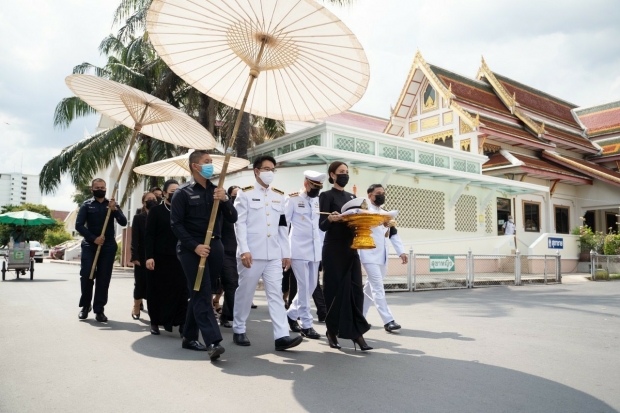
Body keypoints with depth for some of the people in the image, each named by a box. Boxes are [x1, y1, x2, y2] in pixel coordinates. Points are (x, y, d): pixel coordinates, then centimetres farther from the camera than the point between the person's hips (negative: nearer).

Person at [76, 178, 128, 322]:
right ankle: (85, 306, 14)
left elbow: (123, 222, -1)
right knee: (86, 275, -6)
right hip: (89, 245, -1)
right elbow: (79, 225, -3)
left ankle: (99, 310, 7)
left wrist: (114, 210, -17)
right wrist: (94, 238, -13)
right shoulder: (86, 205, 6)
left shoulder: (112, 204, 10)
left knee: (104, 279, 0)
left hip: (108, 247, 1)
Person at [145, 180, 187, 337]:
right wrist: (149, 256, -12)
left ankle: (182, 324, 0)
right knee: (158, 291, 6)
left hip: (179, 258, 2)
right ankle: (155, 322, 20)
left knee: (181, 290, -3)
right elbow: (149, 235, -2)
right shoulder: (155, 210, 4)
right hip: (159, 258, -1)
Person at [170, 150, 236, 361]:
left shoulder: (216, 191, 14)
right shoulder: (183, 192, -2)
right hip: (192, 249, -5)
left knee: (201, 294, 11)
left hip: (215, 247, 6)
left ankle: (189, 337, 23)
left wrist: (225, 200, -9)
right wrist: (195, 246, -17)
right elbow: (176, 224, -7)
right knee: (202, 295, -11)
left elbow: (233, 218, 9)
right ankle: (213, 342, -16)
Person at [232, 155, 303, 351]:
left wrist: (286, 252, 9)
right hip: (252, 254, -4)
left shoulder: (279, 196, 15)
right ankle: (238, 330, 23)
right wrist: (244, 250, -16)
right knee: (245, 292, 6)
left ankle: (281, 336, -4)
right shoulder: (245, 194, 1)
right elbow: (240, 223, -7)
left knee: (276, 294, -1)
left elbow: (283, 226, 14)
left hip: (274, 255, 4)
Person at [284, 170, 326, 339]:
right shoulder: (293, 199, -2)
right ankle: (306, 325, 5)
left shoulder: (319, 201, 12)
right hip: (298, 249, -6)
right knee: (304, 287, -4)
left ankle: (292, 314, 28)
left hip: (315, 249, 6)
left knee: (311, 286, 10)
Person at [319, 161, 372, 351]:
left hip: (351, 248, 6)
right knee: (334, 289, 0)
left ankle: (357, 332, 4)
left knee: (355, 289, 1)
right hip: (334, 249, -5)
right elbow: (322, 225, -10)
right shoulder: (326, 195, -2)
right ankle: (332, 331, 13)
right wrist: (330, 218, -31)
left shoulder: (352, 197, 16)